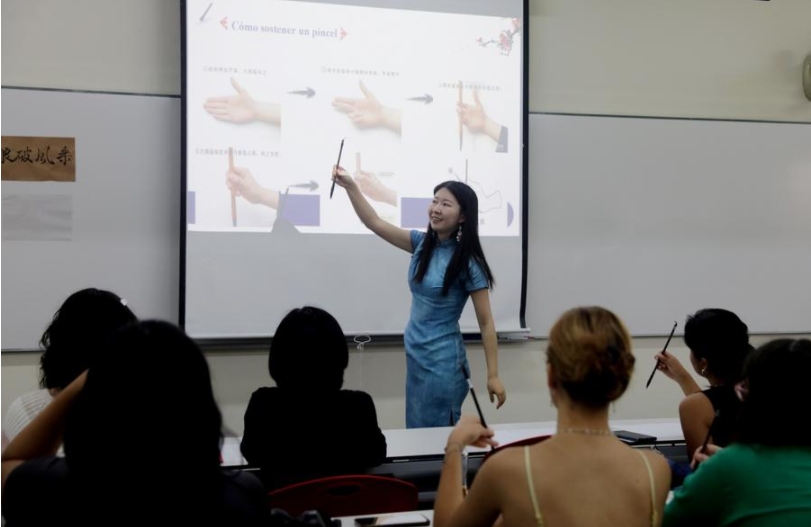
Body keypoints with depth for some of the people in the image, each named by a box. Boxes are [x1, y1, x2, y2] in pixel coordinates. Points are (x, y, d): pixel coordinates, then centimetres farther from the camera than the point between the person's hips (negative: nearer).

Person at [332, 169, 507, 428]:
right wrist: (350, 186, -11)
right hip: (414, 356, 6)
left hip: (442, 362, -6)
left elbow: (486, 322, -11)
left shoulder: (468, 263, -15)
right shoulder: (422, 244, 1)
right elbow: (375, 223, 2)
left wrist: (493, 375, -11)